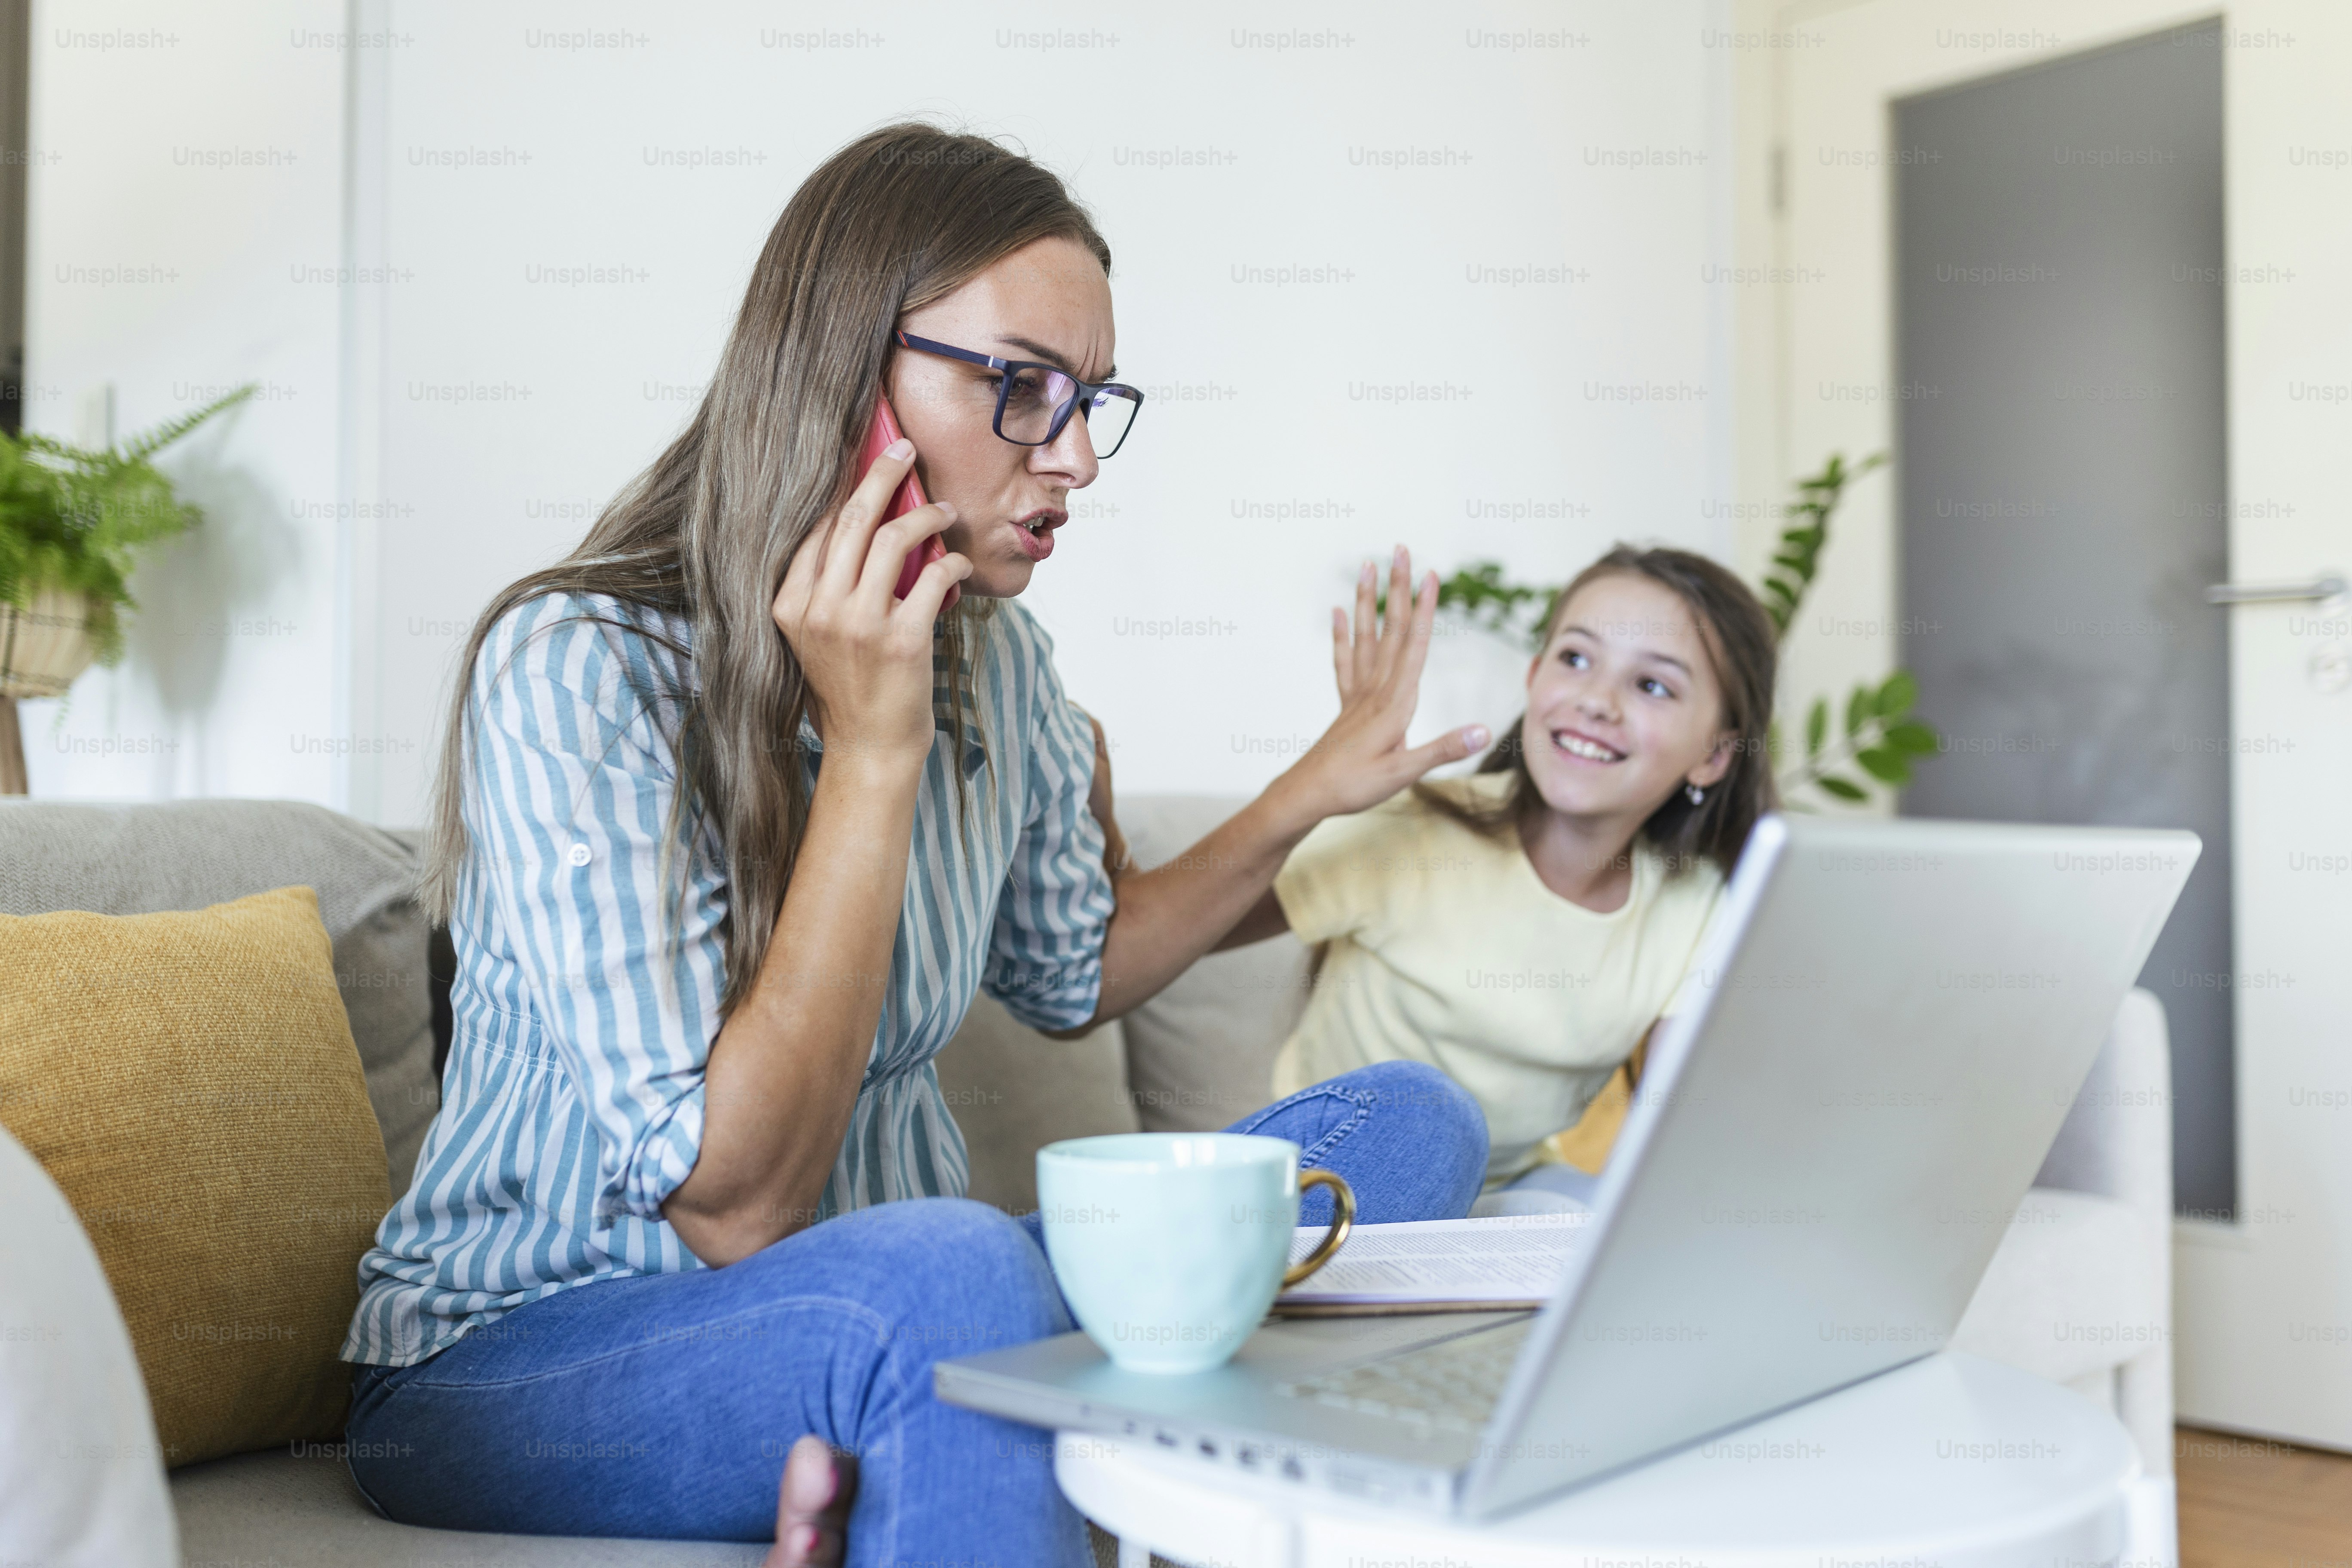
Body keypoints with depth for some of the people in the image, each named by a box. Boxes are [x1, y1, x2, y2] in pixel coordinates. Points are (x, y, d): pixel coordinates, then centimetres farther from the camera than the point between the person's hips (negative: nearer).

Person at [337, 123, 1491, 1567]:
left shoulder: (992, 655, 1)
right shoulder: (577, 670, -20)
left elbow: (1070, 976, 21)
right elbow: (737, 1207, -25)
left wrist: (1316, 790, 12)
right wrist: (871, 749, -27)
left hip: (891, 1314, 8)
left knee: (1409, 1118, -7)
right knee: (953, 1270, -40)